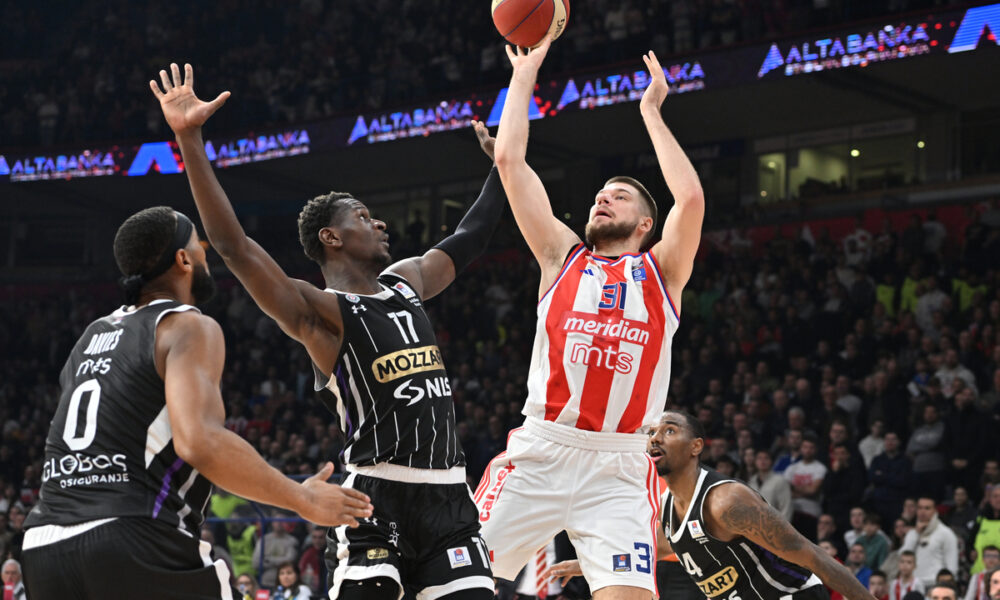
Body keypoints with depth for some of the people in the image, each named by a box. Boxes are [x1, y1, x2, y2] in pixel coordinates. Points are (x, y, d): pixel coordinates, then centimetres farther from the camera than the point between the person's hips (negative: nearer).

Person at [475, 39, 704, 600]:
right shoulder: (563, 256, 17)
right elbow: (510, 160, 12)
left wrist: (651, 112, 6)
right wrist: (524, 77, 18)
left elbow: (691, 198, -4)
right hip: (540, 449, 1)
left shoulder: (661, 271, 14)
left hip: (620, 468, -1)